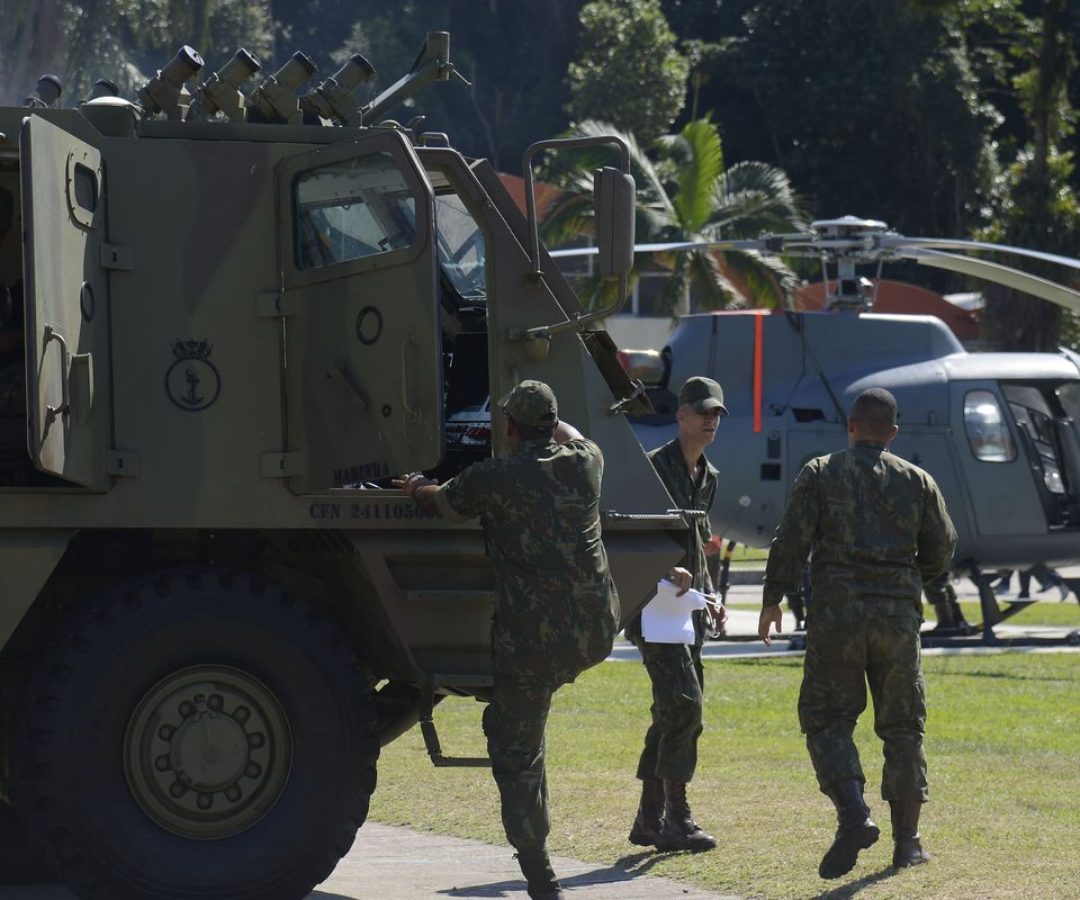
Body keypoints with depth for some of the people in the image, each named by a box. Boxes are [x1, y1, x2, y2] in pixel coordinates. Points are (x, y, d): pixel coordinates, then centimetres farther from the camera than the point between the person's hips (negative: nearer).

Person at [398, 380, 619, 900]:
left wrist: (418, 488, 40)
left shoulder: (492, 479, -6)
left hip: (534, 638, -4)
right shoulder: (585, 464, 4)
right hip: (595, 634, 4)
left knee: (515, 755, 6)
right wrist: (547, 420, 52)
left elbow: (443, 503, 17)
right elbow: (571, 437, 31)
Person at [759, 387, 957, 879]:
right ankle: (907, 840, 11)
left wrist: (772, 600, 4)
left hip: (836, 615, -2)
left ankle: (853, 815, -19)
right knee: (903, 725, 11)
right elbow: (941, 548, 11)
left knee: (827, 719, 3)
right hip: (898, 614, 2)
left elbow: (791, 540, -5)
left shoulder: (820, 474, 1)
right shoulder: (915, 481, 8)